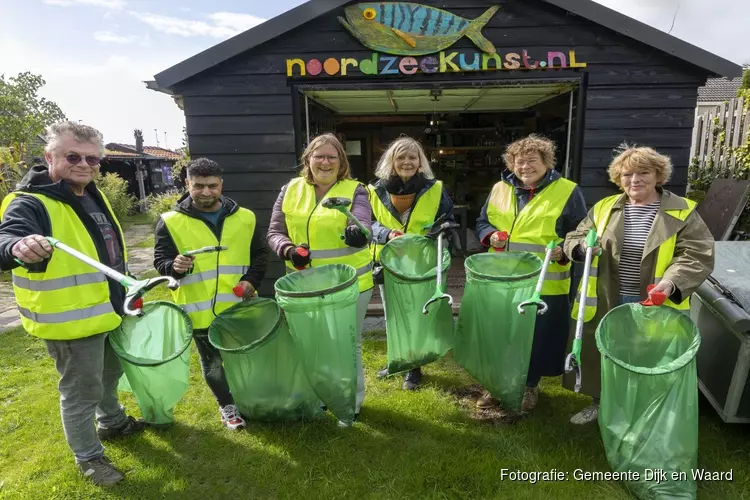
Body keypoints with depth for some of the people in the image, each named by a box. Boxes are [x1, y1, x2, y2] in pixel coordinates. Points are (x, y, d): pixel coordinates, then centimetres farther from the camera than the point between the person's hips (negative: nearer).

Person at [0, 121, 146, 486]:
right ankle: (88, 457, 30)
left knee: (109, 374, 27)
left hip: (108, 311, 8)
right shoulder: (31, 203, -19)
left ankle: (112, 422, 51)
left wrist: (126, 290, 22)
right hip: (71, 320, -8)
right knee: (81, 391, 9)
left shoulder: (93, 196, 7)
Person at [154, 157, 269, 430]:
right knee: (212, 363, 14)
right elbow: (160, 261, -5)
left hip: (240, 305, 2)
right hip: (200, 310, -2)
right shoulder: (170, 222, -5)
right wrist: (175, 266, -28)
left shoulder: (244, 217, 3)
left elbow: (260, 253, 9)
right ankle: (227, 404, 37)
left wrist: (251, 280, -7)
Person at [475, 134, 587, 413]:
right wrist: (490, 235, -6)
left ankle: (530, 386, 31)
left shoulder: (567, 192, -2)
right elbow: (482, 222, 16)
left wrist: (564, 251, -18)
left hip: (545, 284, -3)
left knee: (537, 337, 9)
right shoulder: (500, 189, 8)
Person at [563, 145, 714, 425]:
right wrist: (583, 246, -17)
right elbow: (573, 238, 7)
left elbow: (698, 255, -10)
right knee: (600, 354, 16)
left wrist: (671, 282, -27)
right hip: (606, 302, 3)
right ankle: (599, 403, 39)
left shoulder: (683, 212, -4)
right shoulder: (604, 208, 4)